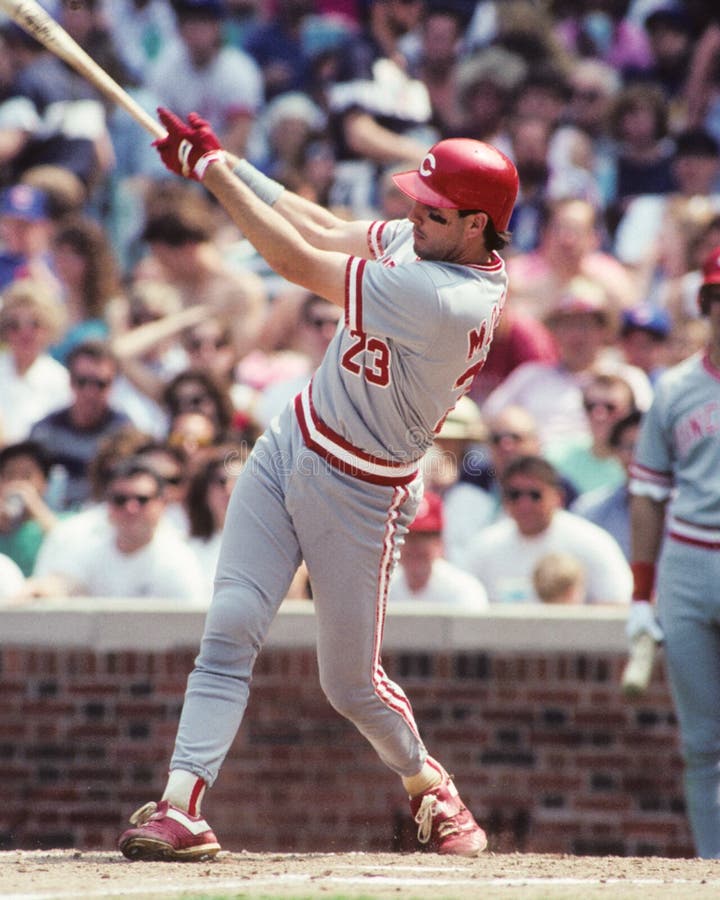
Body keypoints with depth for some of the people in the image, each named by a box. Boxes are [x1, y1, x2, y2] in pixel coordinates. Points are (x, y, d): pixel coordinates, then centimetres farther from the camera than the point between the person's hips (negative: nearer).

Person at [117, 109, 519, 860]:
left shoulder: (447, 302, -30)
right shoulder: (425, 240, -4)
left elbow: (301, 260, -26)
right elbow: (327, 230, 10)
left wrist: (210, 168, -19)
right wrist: (223, 161, -1)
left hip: (359, 494, -7)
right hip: (290, 445, 7)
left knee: (350, 685, 7)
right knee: (229, 631, -8)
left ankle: (426, 784, 36)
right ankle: (181, 805, -14)